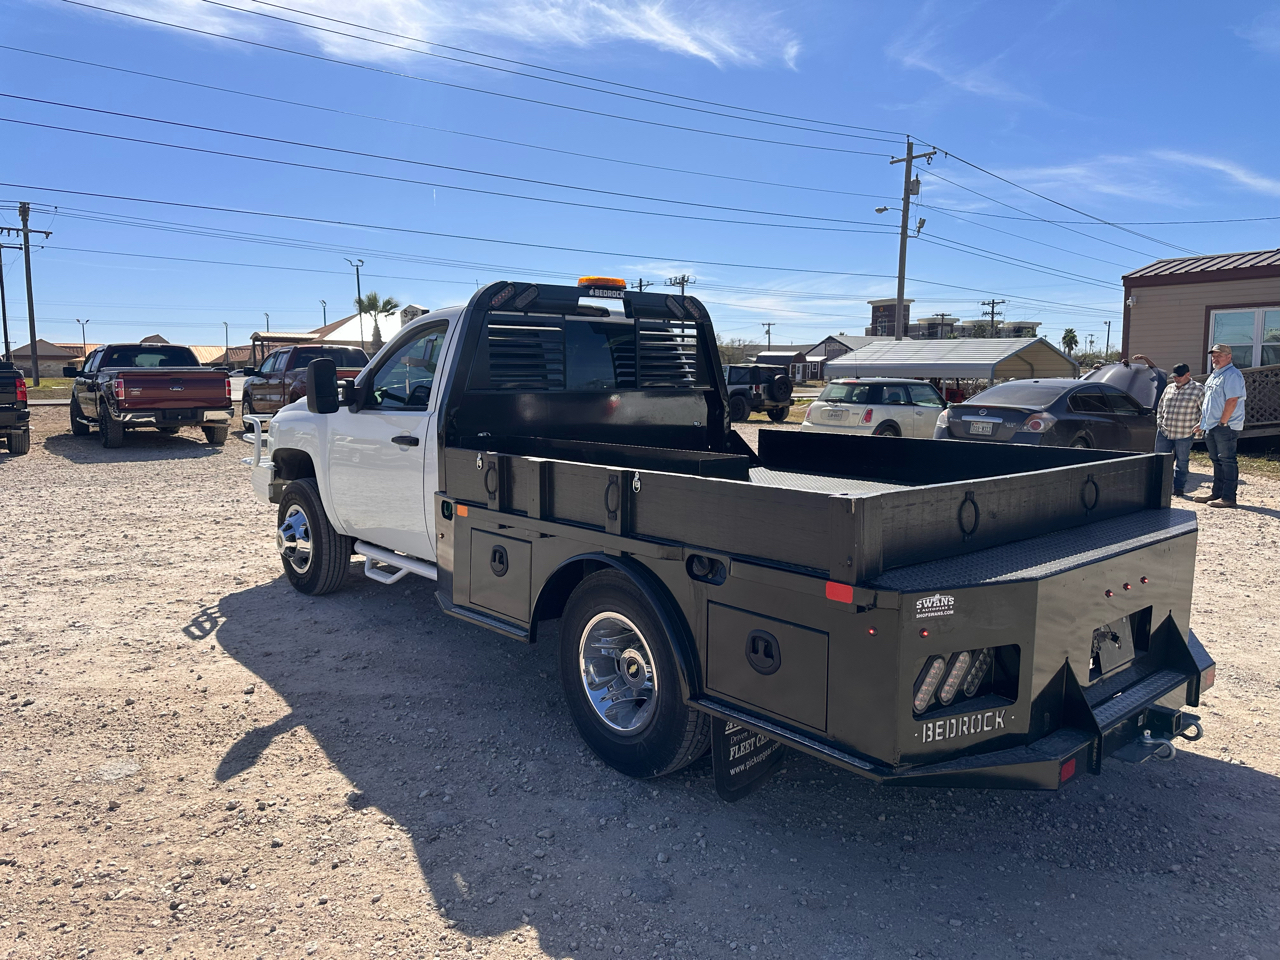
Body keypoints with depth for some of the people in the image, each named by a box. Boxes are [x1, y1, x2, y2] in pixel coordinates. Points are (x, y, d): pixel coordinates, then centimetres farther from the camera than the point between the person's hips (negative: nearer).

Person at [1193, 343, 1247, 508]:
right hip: (1211, 427, 10)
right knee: (1217, 461, 14)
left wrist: (1222, 423, -19)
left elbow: (1232, 401, -20)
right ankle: (1217, 493, 21)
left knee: (1227, 461, -7)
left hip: (1226, 427, -10)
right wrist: (1202, 422, 19)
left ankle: (1228, 497, -5)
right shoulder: (1214, 375, 19)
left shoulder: (1232, 375, -12)